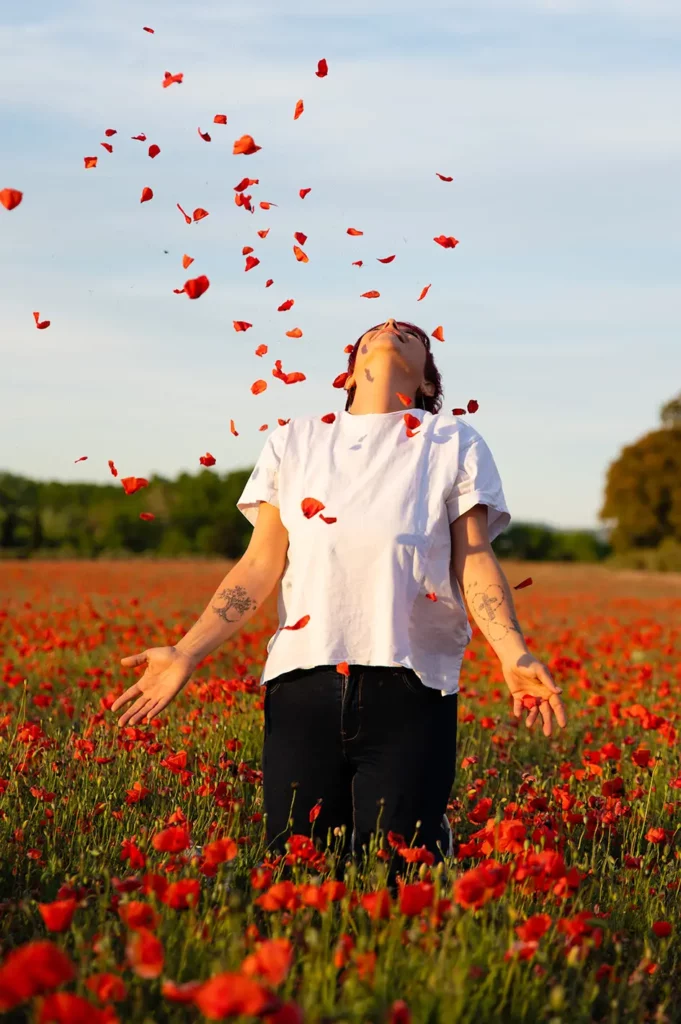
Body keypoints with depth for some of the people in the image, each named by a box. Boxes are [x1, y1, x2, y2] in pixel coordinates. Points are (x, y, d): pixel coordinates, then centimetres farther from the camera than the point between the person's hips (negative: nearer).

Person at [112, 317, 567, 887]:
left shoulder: (454, 443, 10)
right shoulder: (294, 443, 14)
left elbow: (475, 562, 2)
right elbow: (260, 567, 10)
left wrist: (513, 653, -16)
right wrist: (188, 652, -1)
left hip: (410, 688, -2)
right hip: (303, 684, 2)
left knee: (393, 873, -4)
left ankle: (434, 833, 27)